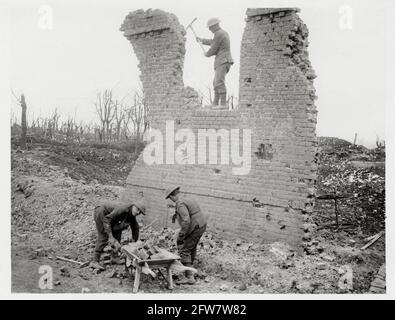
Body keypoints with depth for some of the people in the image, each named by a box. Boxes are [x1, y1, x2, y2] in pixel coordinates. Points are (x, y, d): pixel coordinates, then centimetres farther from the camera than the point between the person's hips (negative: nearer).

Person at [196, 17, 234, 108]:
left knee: (219, 82, -20)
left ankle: (223, 103, -27)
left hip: (223, 61, -11)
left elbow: (213, 49, -8)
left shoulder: (218, 34, -11)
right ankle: (215, 104, 14)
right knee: (216, 83, 13)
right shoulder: (224, 33, 22)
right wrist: (202, 40, 49)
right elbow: (213, 42, 40)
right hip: (224, 61, 11)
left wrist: (207, 54, 14)